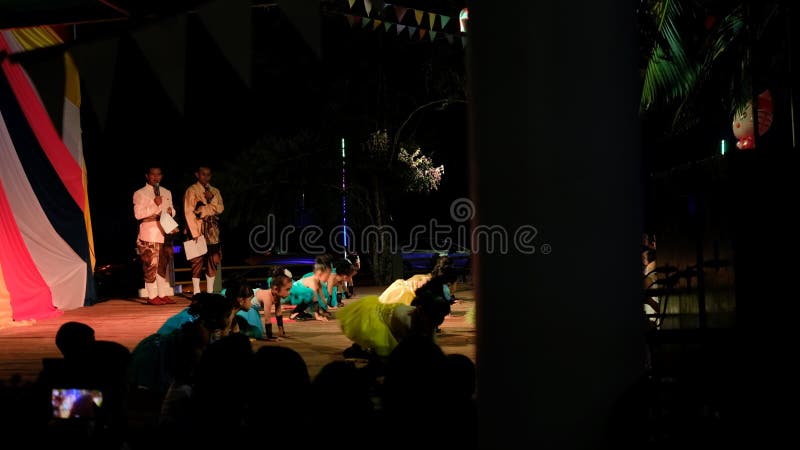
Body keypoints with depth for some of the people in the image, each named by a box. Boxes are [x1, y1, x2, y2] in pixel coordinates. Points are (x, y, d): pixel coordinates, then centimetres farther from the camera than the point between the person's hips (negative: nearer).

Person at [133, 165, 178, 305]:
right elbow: (138, 214, -10)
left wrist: (170, 211, 0)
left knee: (164, 265, 8)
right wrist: (155, 205, -18)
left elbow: (172, 210, 23)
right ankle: (152, 296, -2)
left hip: (165, 233, 6)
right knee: (151, 265, -7)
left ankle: (163, 294, 15)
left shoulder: (167, 193, 18)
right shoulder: (140, 194, -1)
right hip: (149, 235, -6)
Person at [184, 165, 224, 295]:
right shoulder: (191, 191, -2)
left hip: (213, 231, 5)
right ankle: (196, 293, 3)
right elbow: (189, 212, -8)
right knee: (198, 261, -4)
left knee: (213, 260, 5)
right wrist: (195, 233, -14)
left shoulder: (215, 191, 14)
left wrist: (211, 199, -12)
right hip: (198, 230, -5)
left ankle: (210, 292, 14)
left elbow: (220, 209, 5)